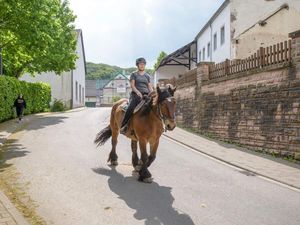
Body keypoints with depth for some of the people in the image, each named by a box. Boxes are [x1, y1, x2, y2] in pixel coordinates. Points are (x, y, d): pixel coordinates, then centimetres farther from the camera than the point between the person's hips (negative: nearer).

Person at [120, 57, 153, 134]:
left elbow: (150, 87, 15)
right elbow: (132, 85, -2)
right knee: (131, 108, -30)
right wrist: (138, 92, -20)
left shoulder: (147, 76, 20)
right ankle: (123, 126, -24)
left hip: (146, 95, 4)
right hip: (136, 94, -4)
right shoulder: (134, 74, 9)